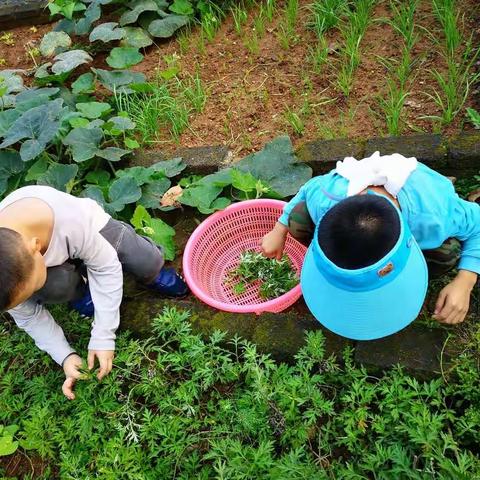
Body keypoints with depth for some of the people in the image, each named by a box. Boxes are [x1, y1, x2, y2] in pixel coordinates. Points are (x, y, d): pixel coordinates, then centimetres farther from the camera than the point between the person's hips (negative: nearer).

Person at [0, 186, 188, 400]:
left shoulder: (71, 218, -44)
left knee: (150, 264, -19)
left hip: (93, 229, -1)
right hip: (54, 263, 2)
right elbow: (28, 317, -15)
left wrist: (103, 337, -30)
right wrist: (65, 356, -21)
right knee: (54, 286, -32)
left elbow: (106, 268, -30)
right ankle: (79, 290, 4)